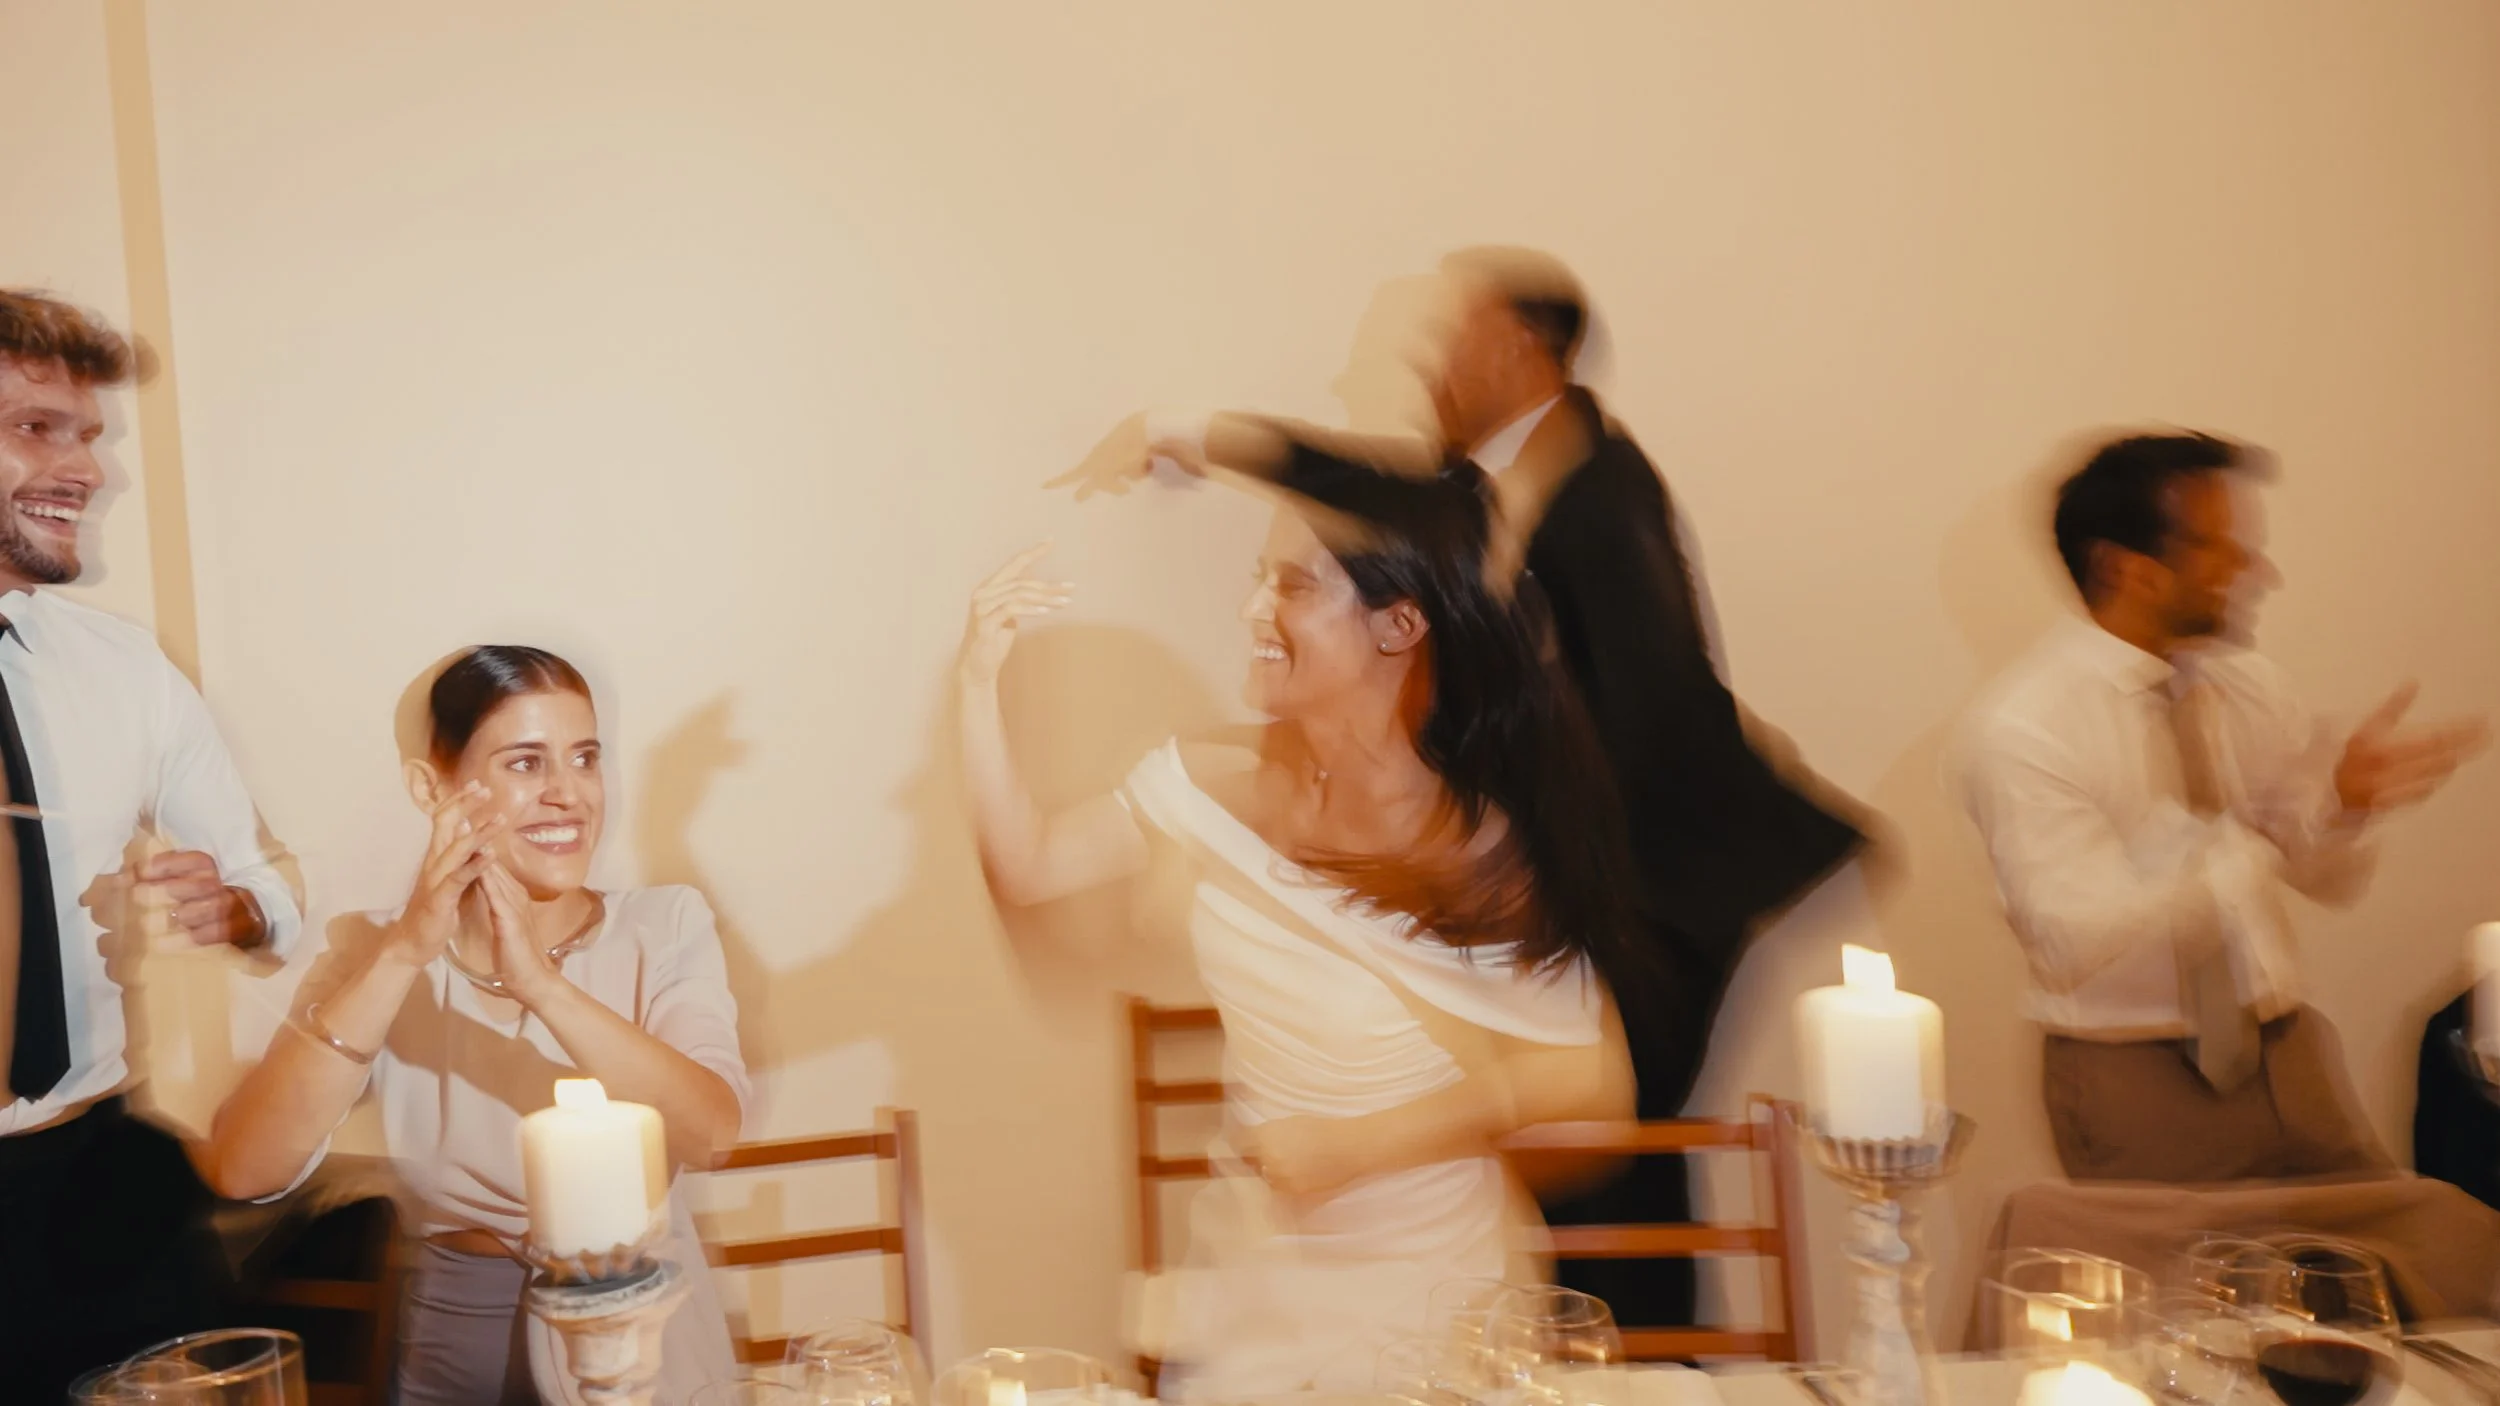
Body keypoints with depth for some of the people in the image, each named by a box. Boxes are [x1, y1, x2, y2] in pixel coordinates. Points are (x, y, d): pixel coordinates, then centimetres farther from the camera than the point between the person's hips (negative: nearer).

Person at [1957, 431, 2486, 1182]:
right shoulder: (2020, 729, -15)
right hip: (2138, 1084, -5)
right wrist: (2247, 839, -27)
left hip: (2290, 1059, 6)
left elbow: (2330, 878, 6)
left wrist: (2345, 800, -15)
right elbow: (2078, 941, -23)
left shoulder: (2248, 683, 3)